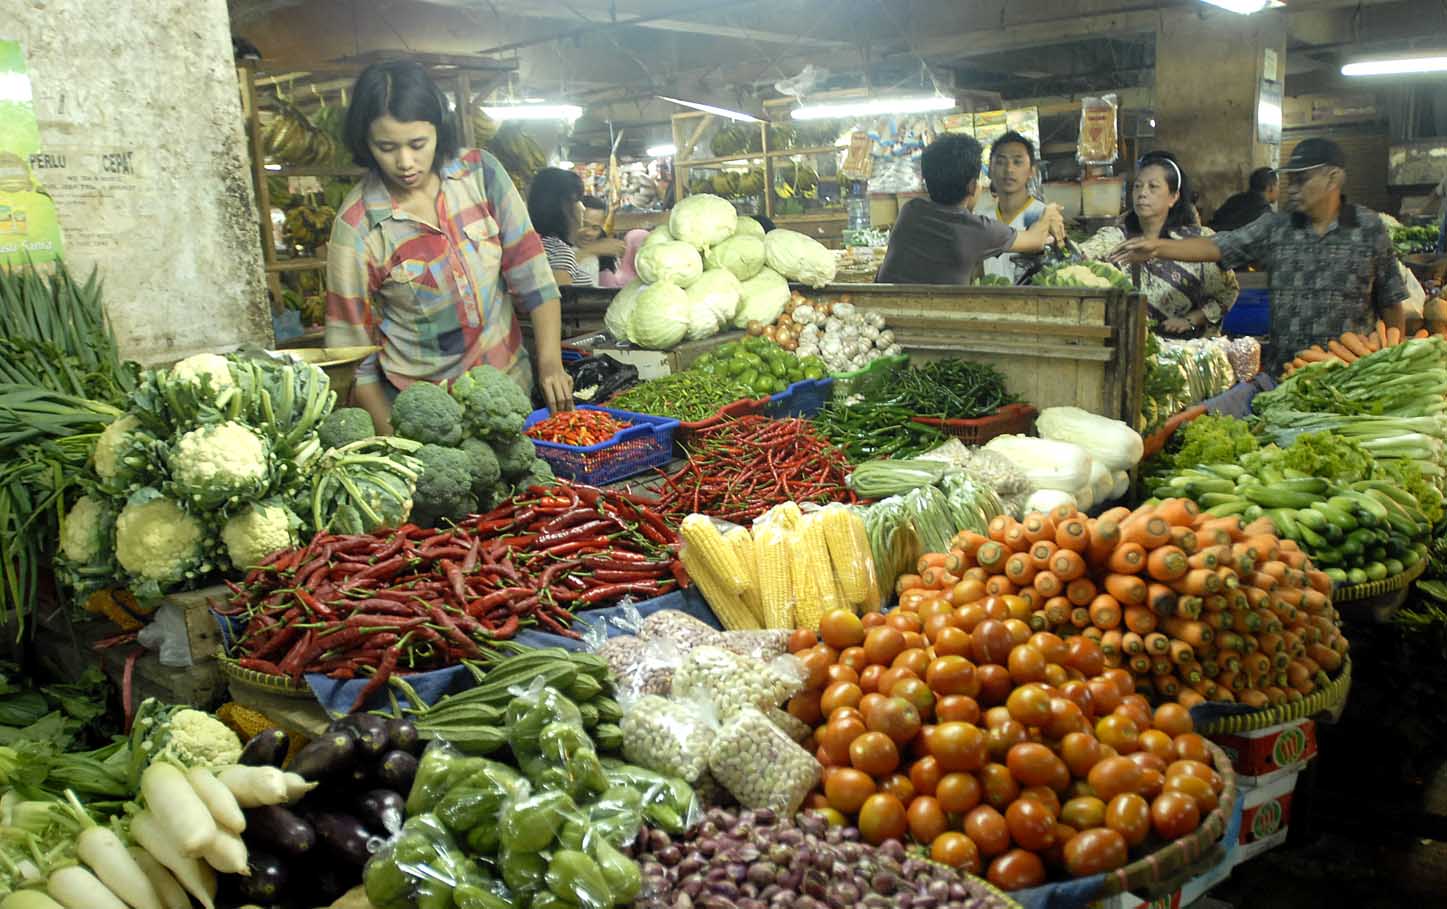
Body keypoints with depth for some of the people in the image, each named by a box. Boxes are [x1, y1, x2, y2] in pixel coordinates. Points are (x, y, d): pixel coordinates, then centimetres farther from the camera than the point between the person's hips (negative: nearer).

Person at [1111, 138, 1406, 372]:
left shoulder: (1369, 228, 1)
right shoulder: (1276, 227, 5)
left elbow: (1390, 300, 6)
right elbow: (1217, 247, -5)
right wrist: (1159, 247, -20)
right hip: (1282, 369, 2)